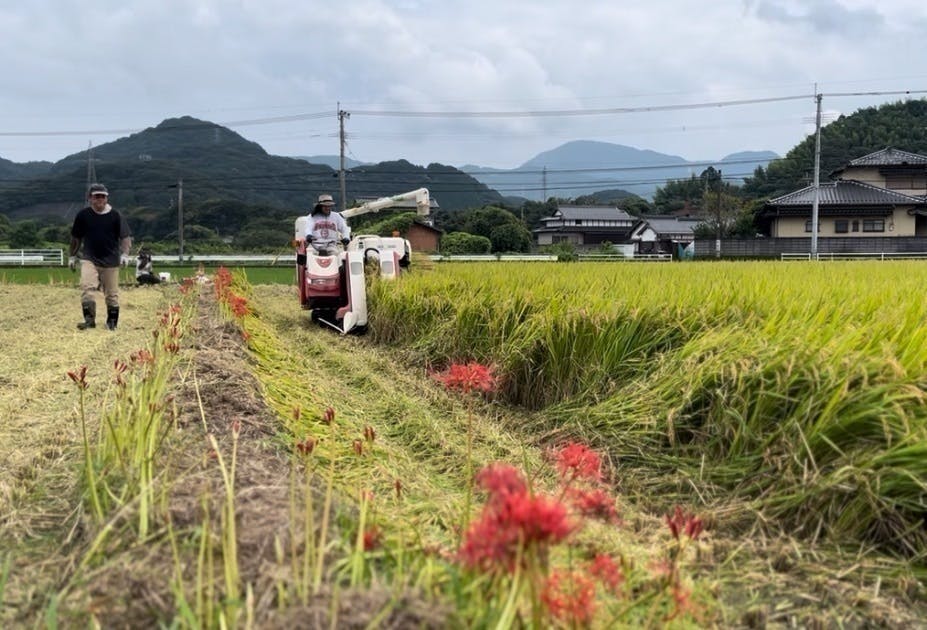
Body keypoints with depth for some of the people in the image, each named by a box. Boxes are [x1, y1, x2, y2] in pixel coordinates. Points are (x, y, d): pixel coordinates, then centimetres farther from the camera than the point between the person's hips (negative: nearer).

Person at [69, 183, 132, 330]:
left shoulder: (116, 216, 0)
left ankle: (112, 322, 19)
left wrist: (124, 254, -15)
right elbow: (76, 238, 14)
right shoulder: (83, 215, 3)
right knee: (86, 288, -18)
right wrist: (73, 256, 15)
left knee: (112, 294, 5)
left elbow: (126, 237, -1)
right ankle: (89, 319, -14)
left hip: (111, 261, 0)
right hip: (89, 259, 0)